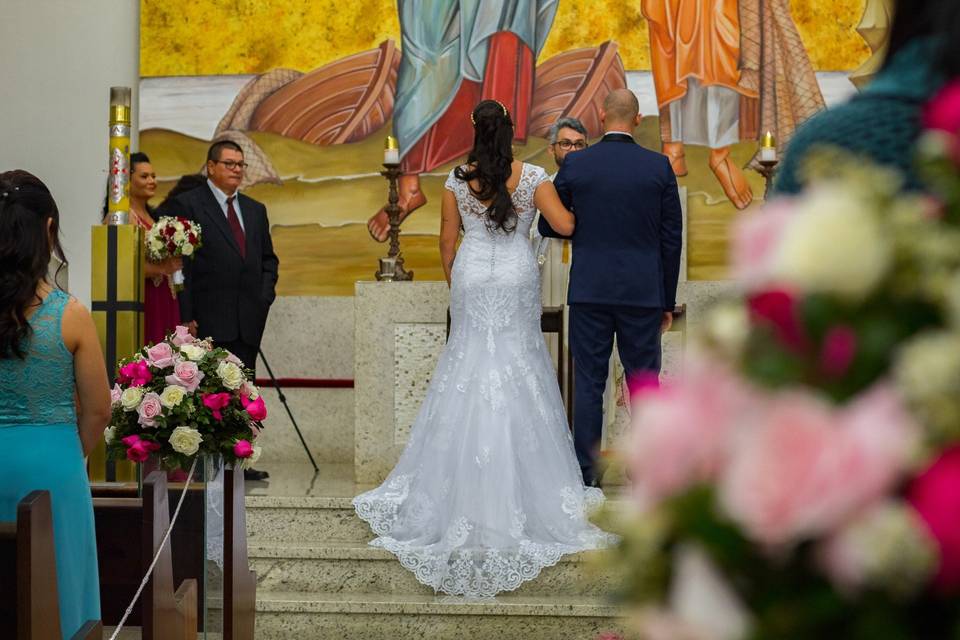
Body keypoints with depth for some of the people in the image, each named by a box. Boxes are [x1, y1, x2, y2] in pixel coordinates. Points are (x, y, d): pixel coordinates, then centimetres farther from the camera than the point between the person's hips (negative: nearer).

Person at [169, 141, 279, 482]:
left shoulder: (255, 210, 19)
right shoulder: (187, 205, -1)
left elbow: (268, 259, 25)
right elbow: (179, 263, -6)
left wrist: (265, 296, 7)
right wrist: (185, 316, -12)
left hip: (248, 319, 6)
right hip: (208, 319, -6)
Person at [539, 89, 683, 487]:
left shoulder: (575, 165, -2)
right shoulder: (659, 167, -1)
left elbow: (548, 226, 6)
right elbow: (672, 239, 1)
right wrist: (668, 301, 8)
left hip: (589, 291, 0)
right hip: (643, 291, 0)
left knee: (588, 382, 5)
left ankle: (586, 473, 7)